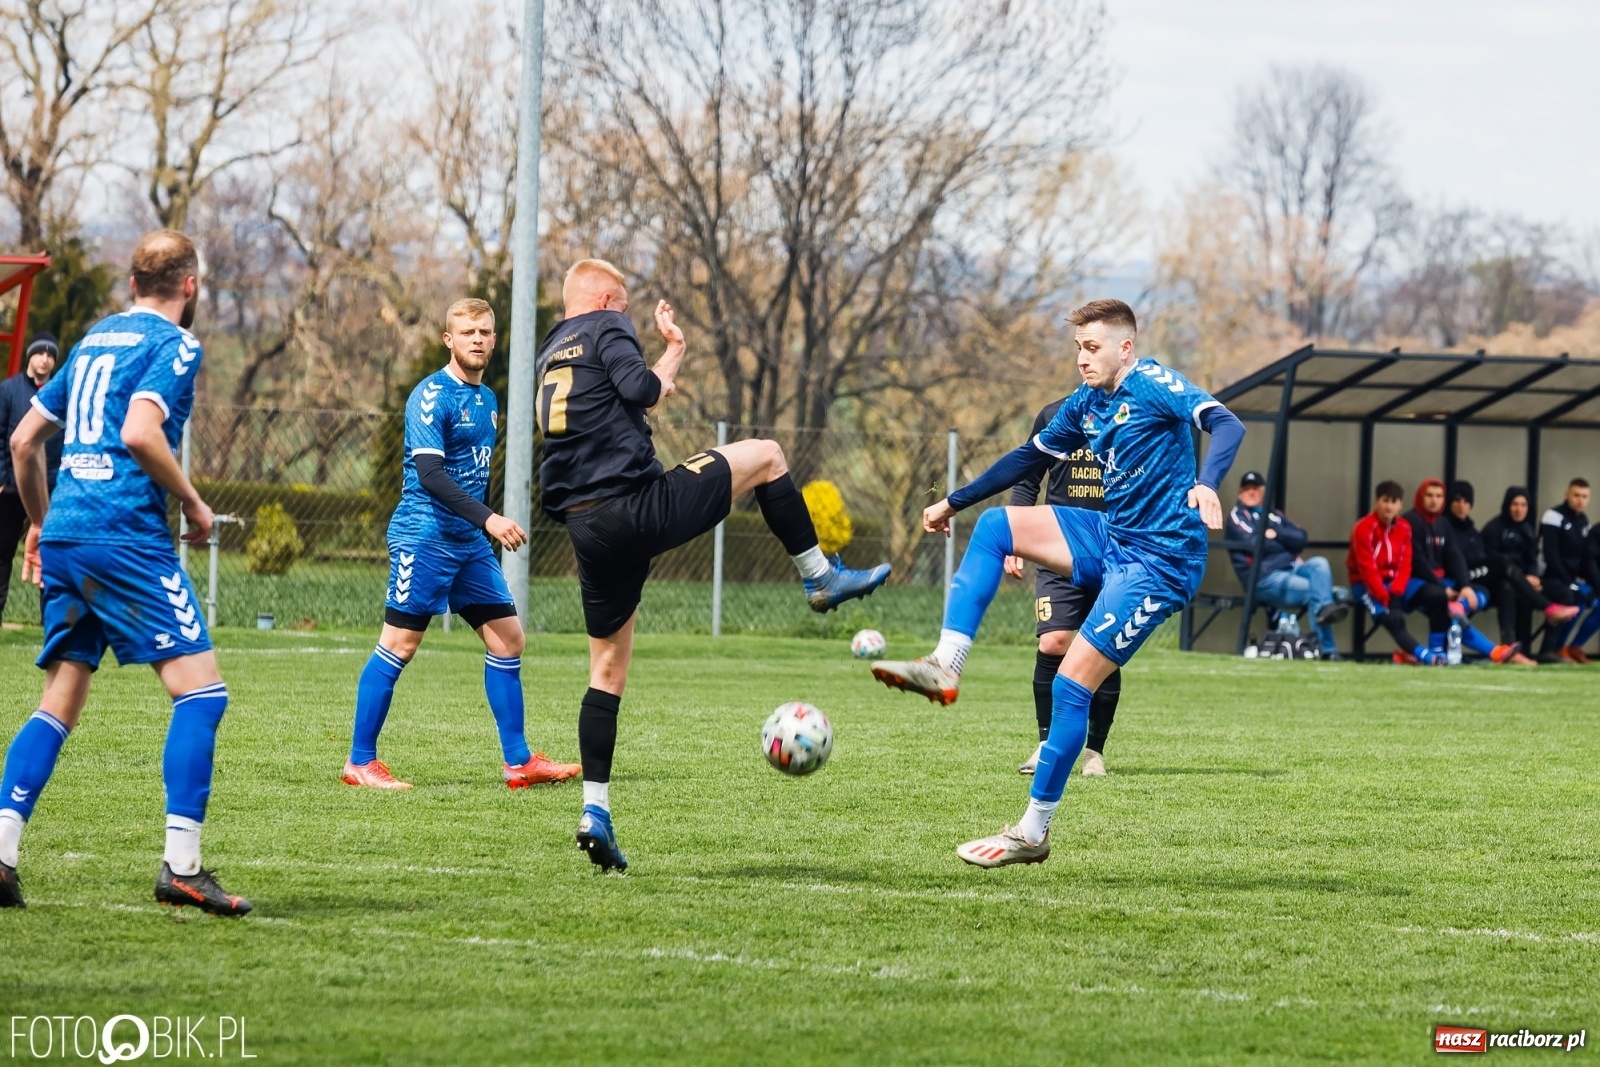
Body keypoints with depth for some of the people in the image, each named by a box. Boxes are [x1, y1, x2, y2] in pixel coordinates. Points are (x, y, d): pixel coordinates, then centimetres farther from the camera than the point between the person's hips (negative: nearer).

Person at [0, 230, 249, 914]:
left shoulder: (94, 339, 21)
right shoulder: (174, 344, -2)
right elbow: (139, 432, -19)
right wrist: (193, 503, -6)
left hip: (64, 539, 8)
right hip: (127, 536, -8)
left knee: (59, 702, 11)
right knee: (200, 689, -6)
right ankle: (180, 866, -15)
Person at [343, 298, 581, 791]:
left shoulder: (487, 400, 15)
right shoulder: (431, 396, -11)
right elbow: (430, 474, -21)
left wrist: (489, 526, 22)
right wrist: (488, 519, -27)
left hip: (471, 543, 8)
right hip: (425, 536, -8)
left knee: (507, 639, 4)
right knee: (399, 645, -7)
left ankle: (518, 762, 9)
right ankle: (359, 762, -1)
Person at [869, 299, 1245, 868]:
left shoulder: (1154, 386, -13)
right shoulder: (1085, 404, 11)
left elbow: (1226, 425, -27)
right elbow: (1030, 458, 24)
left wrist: (1207, 484, -46)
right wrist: (953, 502, 27)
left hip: (1160, 560, -9)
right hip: (1110, 536, 9)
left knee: (1072, 683, -12)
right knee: (993, 525, -1)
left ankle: (1033, 834, -4)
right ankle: (945, 667, -10)